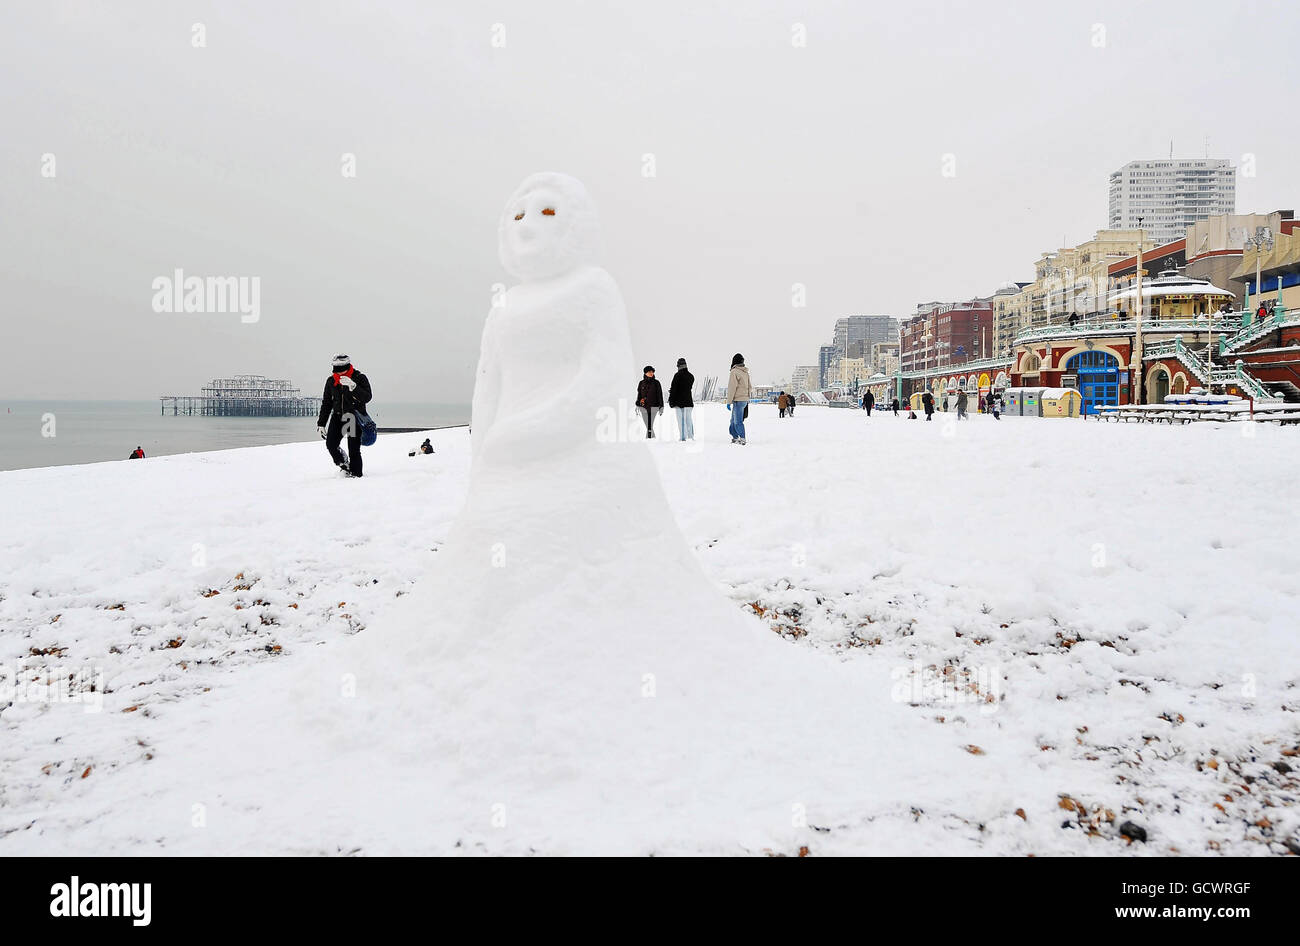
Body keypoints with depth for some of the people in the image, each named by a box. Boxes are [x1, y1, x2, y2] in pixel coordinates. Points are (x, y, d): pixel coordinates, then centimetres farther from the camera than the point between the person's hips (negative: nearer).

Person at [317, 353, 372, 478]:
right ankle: (343, 464, 14)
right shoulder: (331, 381, 5)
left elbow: (367, 397, -20)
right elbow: (326, 403, 14)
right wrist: (321, 423, 14)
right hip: (337, 416, 4)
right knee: (330, 444, -11)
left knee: (354, 450, -8)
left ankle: (355, 473, 6)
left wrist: (352, 386, -34)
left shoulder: (360, 378, -8)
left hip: (355, 418, -4)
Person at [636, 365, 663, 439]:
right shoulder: (641, 383, 7)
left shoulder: (656, 383, 1)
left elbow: (660, 395, 1)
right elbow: (639, 395, 12)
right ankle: (653, 437, 18)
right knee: (647, 425, 5)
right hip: (643, 407, 3)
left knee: (650, 424, -10)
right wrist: (637, 406, 7)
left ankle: (648, 438, -10)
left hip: (653, 407, -3)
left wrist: (661, 407, -3)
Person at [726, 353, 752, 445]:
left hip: (738, 400, -8)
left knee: (738, 421, -4)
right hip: (745, 399, 8)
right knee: (734, 420, 17)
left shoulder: (735, 372, -11)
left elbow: (732, 387, -14)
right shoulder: (746, 372, 12)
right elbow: (750, 387, 18)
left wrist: (729, 401, -11)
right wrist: (748, 399, 24)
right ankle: (735, 437, 21)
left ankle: (742, 439, -4)